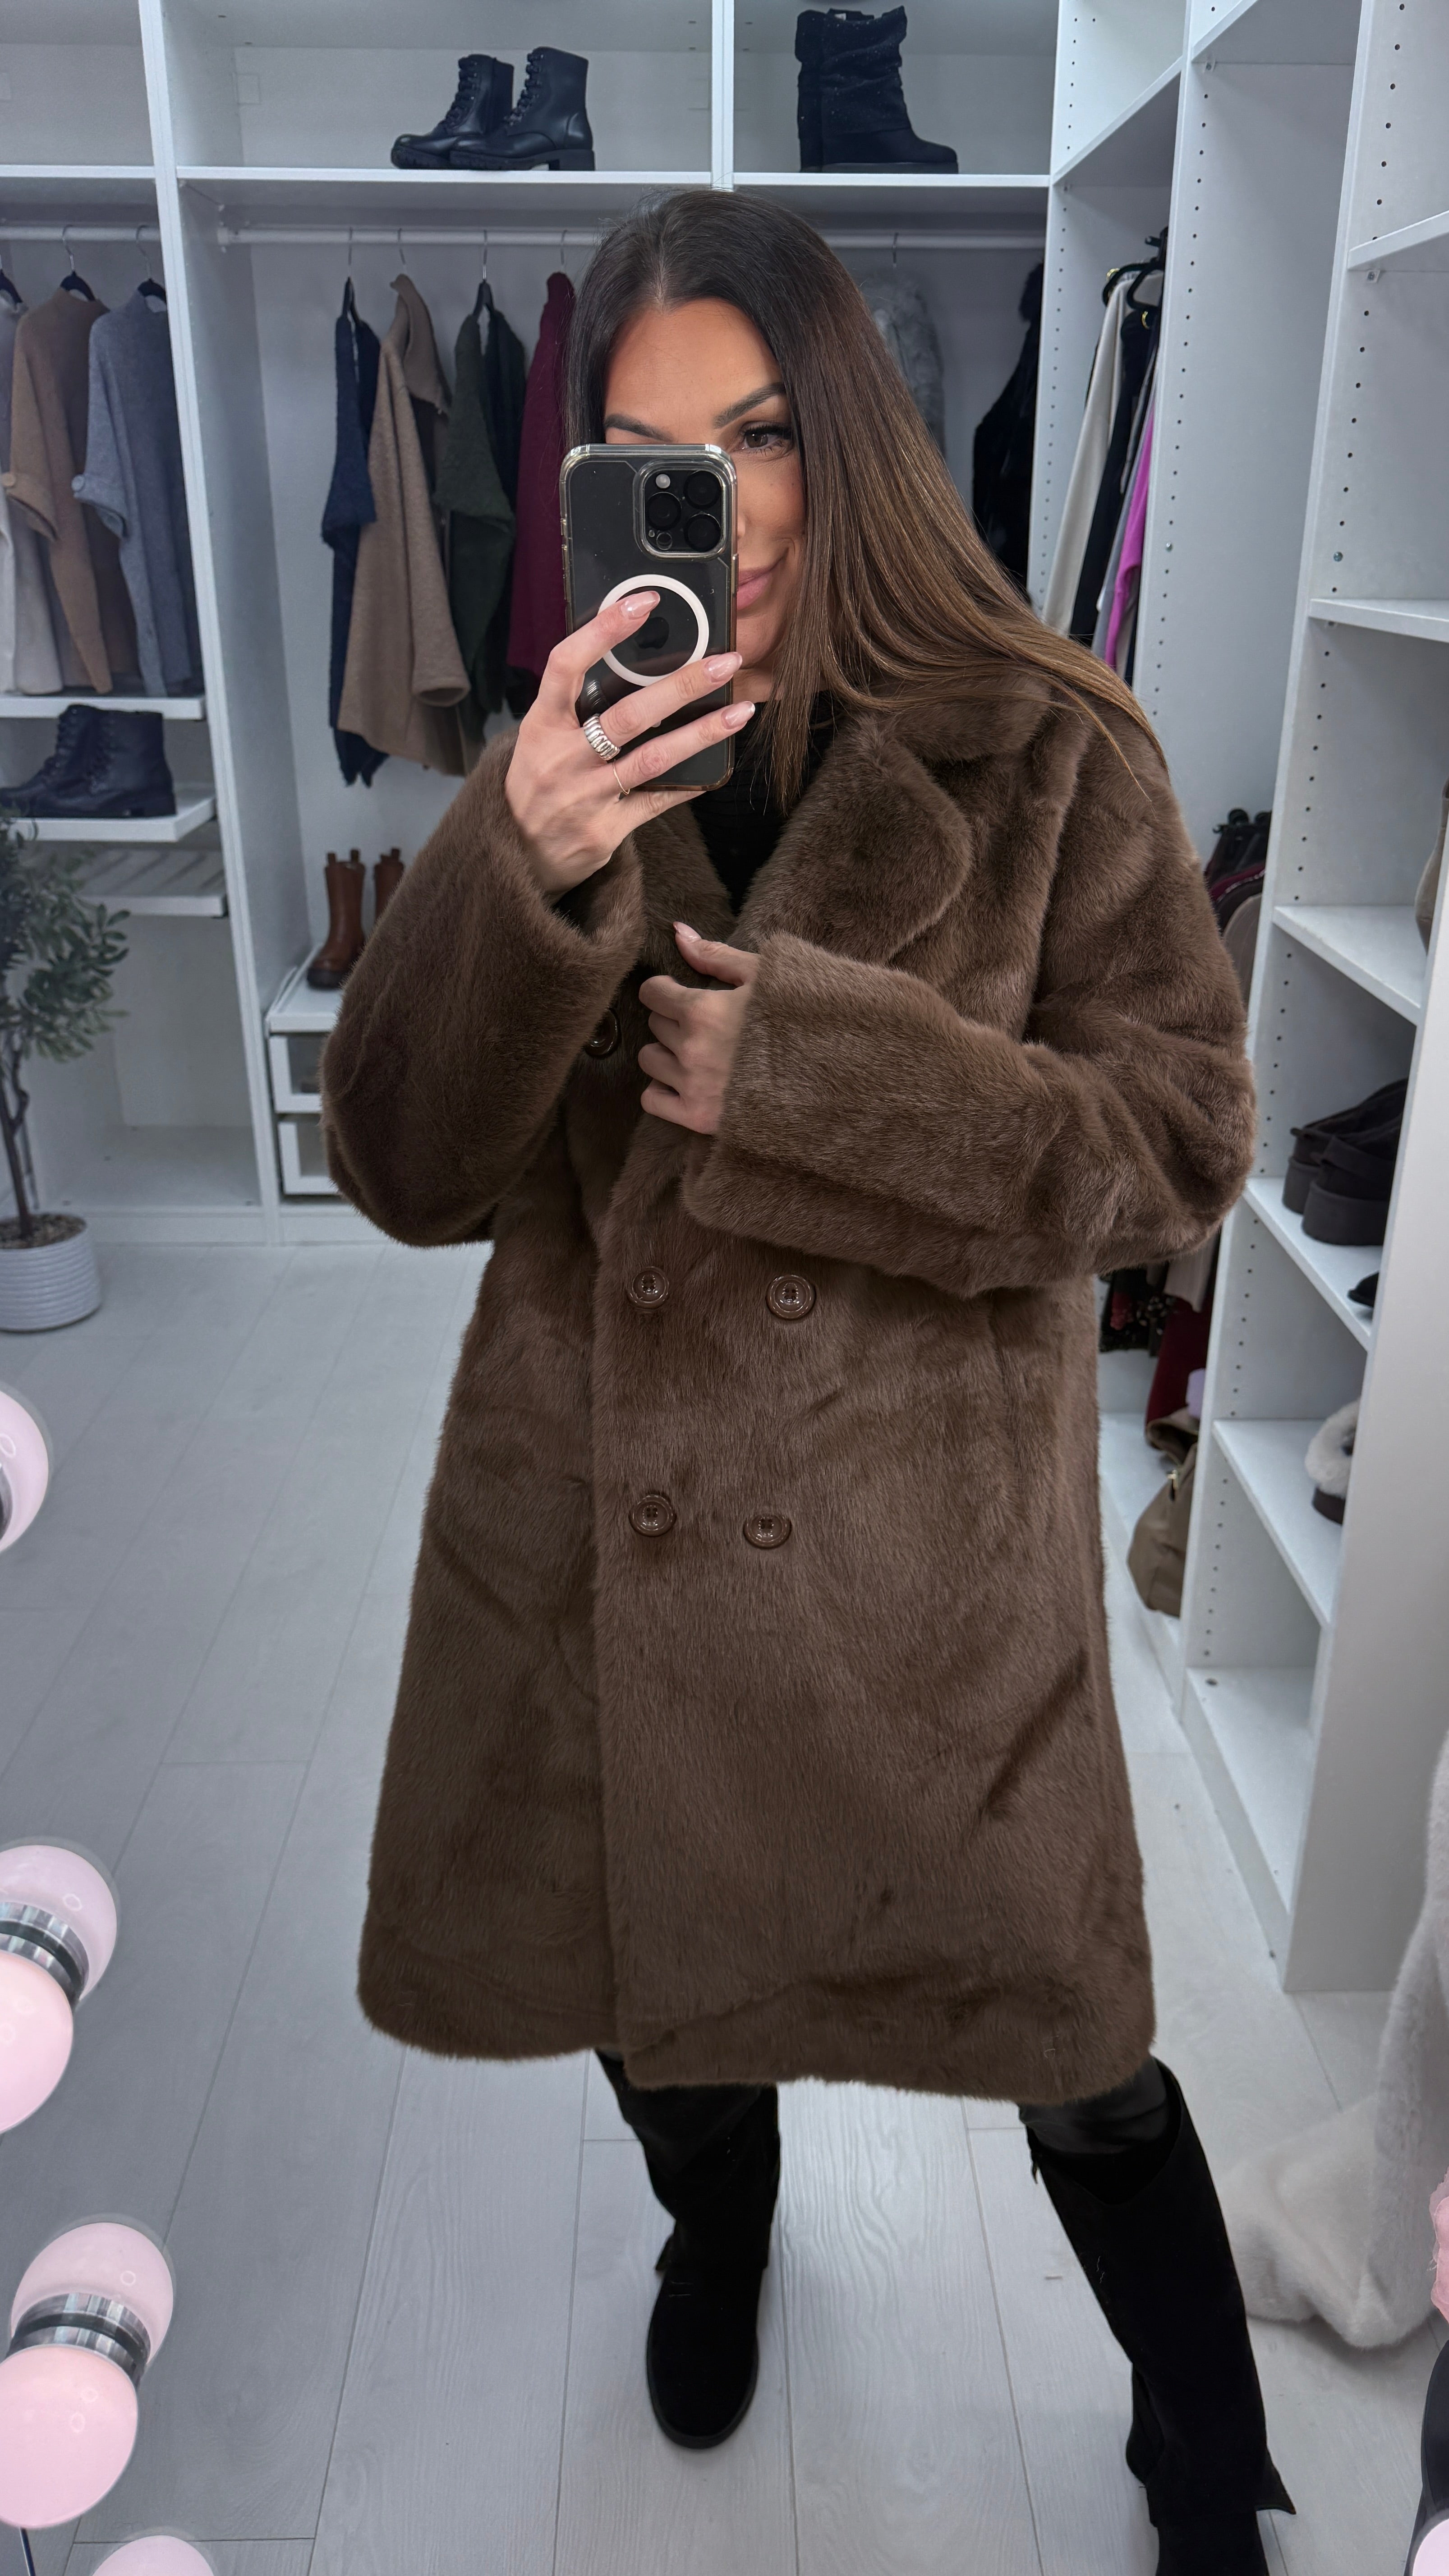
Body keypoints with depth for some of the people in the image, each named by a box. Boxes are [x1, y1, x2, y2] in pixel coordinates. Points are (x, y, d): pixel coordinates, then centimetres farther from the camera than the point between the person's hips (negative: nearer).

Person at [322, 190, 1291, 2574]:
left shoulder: (1047, 756, -7)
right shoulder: (567, 770, 0)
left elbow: (1180, 1139, -9)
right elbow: (409, 1172, -9)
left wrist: (812, 1063, -21)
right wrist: (517, 875, -27)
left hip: (921, 1539, -2)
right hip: (599, 1529, 3)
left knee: (1066, 2045, 8)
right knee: (644, 1966, 23)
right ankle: (720, 2230, 61)